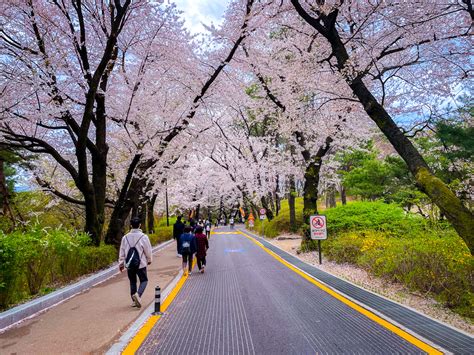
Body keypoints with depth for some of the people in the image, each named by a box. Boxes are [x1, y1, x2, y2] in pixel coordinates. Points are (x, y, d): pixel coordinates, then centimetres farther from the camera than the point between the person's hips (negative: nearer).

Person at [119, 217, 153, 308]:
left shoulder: (125, 237, -1)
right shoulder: (144, 237, -12)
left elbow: (122, 252, 4)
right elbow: (148, 250, -4)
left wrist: (121, 263, 14)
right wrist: (149, 260, 14)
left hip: (129, 264, 3)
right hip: (141, 264, -3)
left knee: (132, 282, 16)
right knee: (144, 280, 10)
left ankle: (134, 301, 21)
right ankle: (138, 294, -15)